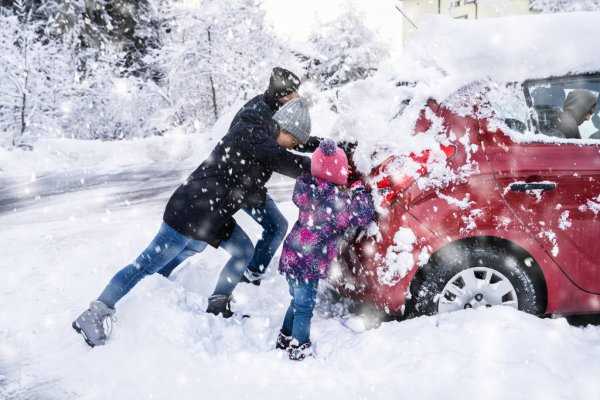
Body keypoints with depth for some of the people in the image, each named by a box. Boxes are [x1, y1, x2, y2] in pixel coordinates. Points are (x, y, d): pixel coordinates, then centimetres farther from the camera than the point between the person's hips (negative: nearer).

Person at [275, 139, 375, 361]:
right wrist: (361, 193, 6)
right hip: (309, 263, -7)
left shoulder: (306, 187, -4)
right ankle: (299, 349, 20)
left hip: (292, 255, 7)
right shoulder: (338, 201, -21)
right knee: (304, 306, 7)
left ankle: (285, 340, 37)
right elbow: (364, 215, -11)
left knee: (298, 301, 24)